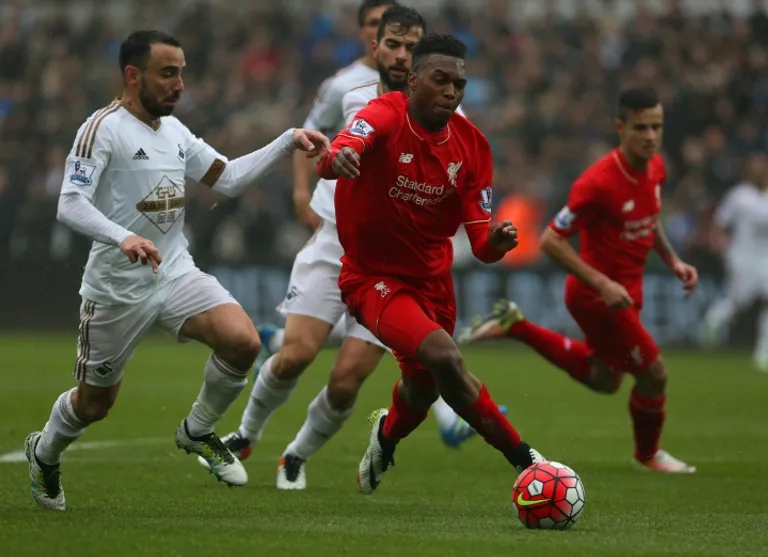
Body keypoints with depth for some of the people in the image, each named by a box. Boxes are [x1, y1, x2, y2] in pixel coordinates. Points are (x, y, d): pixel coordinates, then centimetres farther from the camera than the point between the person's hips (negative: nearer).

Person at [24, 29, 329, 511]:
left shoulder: (174, 129, 9)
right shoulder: (103, 128, -14)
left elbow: (227, 178, 17)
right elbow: (70, 204, -23)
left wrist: (289, 143, 9)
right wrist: (123, 238, -40)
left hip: (177, 273, 5)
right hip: (116, 287, -5)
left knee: (243, 341, -20)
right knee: (94, 404, 8)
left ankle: (198, 432, 5)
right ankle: (44, 453, 42)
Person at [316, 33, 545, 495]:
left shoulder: (471, 144, -6)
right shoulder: (386, 116, -21)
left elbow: (479, 239, -7)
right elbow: (339, 153, -44)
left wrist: (495, 243, -31)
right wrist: (337, 158, -69)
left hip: (432, 279, 6)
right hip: (374, 278, -6)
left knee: (424, 387, 22)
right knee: (444, 357, -28)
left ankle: (386, 436, 58)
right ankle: (523, 458, -15)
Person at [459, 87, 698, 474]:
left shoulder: (655, 168, -4)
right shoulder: (598, 182, -29)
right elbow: (551, 241, -25)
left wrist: (672, 260, 5)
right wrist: (603, 284, -29)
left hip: (625, 290, 9)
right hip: (596, 294, -9)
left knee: (603, 380, 24)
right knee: (653, 373, -2)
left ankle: (515, 326, 31)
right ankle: (648, 454, 27)